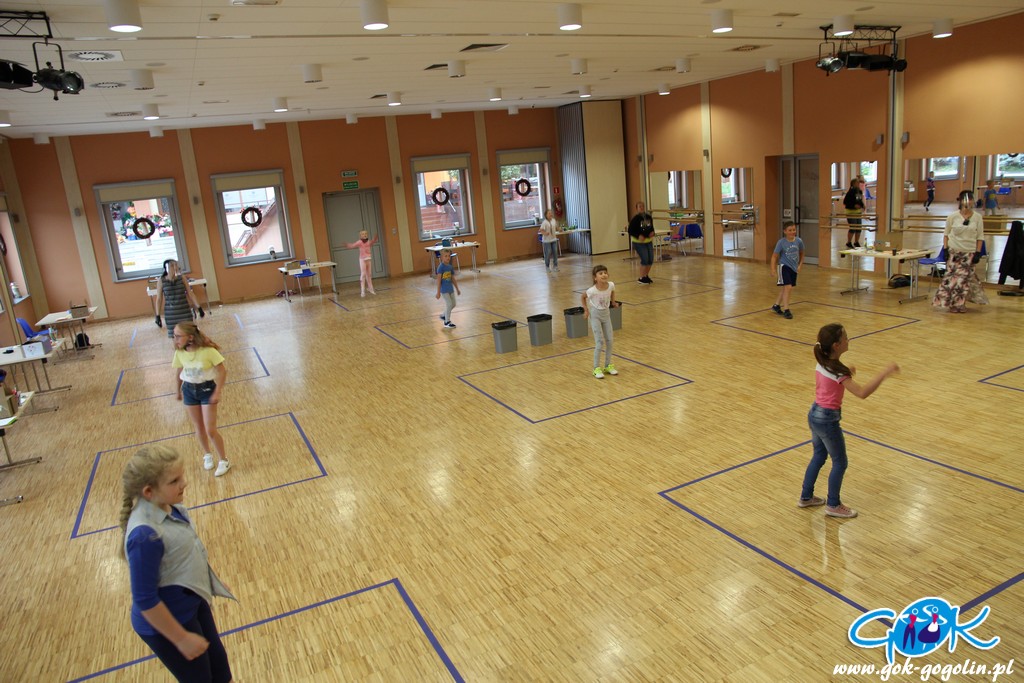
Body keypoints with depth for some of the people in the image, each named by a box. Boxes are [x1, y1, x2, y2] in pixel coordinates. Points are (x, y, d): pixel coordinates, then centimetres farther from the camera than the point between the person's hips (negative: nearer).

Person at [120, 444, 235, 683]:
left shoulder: (169, 506, -9)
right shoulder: (145, 535, -34)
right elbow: (145, 601, -26)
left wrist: (208, 583, 21)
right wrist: (182, 639, -18)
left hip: (193, 603, 7)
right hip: (166, 621, -7)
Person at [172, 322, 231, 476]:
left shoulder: (208, 351, -23)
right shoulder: (179, 353, -9)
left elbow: (222, 371, -16)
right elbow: (178, 372, 8)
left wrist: (217, 393, -19)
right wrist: (179, 391, 19)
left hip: (207, 389, -4)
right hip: (189, 390, 4)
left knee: (210, 430, -3)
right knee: (199, 428, 16)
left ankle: (223, 461, 15)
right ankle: (207, 455, 39)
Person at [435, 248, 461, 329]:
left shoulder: (450, 267, 6)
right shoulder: (441, 267, -14)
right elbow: (439, 280, -15)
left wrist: (457, 289, 18)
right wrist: (438, 292, -16)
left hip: (450, 289, 7)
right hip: (444, 289, -7)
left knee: (453, 304, 12)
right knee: (449, 304, -8)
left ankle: (443, 315, 32)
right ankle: (447, 321, 6)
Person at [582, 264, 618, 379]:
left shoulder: (611, 285, -17)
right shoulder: (592, 290, -27)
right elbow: (582, 297, -6)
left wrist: (613, 302, 9)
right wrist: (586, 310, -8)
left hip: (606, 314, 5)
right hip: (595, 315, -4)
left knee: (609, 341, 6)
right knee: (600, 342, -8)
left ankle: (608, 366, 21)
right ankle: (597, 368, 5)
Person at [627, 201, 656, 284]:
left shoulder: (649, 217, 2)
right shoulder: (635, 219, -14)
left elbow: (651, 227, 16)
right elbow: (630, 231, -13)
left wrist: (652, 232, -5)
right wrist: (638, 236, -26)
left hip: (648, 241, 6)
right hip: (638, 242, -6)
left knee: (650, 260, 7)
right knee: (645, 259, -13)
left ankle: (646, 276, 27)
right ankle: (641, 278, 1)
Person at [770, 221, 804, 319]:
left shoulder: (799, 241, -6)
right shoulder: (781, 242, -15)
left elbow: (801, 254, 12)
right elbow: (774, 256, -9)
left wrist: (800, 265, 7)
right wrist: (773, 269, -15)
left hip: (794, 268, 5)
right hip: (784, 266, -5)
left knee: (786, 288, 16)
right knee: (788, 287, -17)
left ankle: (776, 305, 35)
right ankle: (786, 310, -8)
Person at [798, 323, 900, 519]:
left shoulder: (822, 363, 1)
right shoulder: (837, 371, -25)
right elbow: (862, 393, -32)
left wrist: (846, 373, 13)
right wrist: (885, 372, -32)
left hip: (814, 415, 8)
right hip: (827, 420, -8)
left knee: (819, 456, 23)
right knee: (840, 463, 10)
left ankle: (806, 497, 35)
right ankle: (833, 505, 25)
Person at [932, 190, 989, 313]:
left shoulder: (977, 217, 1)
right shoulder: (953, 217, -1)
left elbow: (980, 237, 4)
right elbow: (946, 234, 6)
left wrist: (978, 253, -2)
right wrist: (945, 249, -3)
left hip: (969, 252, 1)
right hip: (954, 251, 0)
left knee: (964, 276, -2)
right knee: (952, 276, -4)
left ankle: (961, 303, 11)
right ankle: (953, 303, 7)